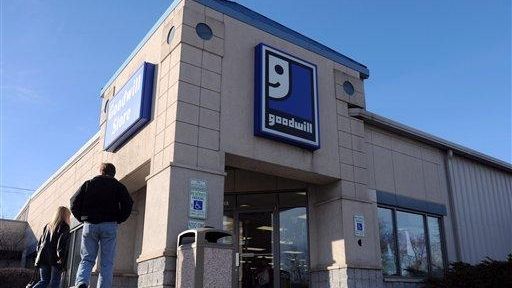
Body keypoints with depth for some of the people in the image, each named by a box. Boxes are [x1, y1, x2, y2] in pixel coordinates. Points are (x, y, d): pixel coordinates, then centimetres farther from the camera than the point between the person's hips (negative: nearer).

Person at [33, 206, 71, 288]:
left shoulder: (48, 226, 18)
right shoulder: (64, 227, -3)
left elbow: (39, 243, 19)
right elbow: (62, 244, -14)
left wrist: (39, 256, 22)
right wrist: (61, 258, -16)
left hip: (43, 259, 6)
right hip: (55, 260, -6)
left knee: (44, 281, 15)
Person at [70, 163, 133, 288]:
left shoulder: (88, 184, 13)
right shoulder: (118, 186, 9)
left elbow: (74, 203, 5)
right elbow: (127, 205, -4)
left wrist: (82, 218, 16)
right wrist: (118, 220, 8)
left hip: (89, 225, 2)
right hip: (109, 226, -1)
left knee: (87, 259, 7)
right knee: (106, 263, 1)